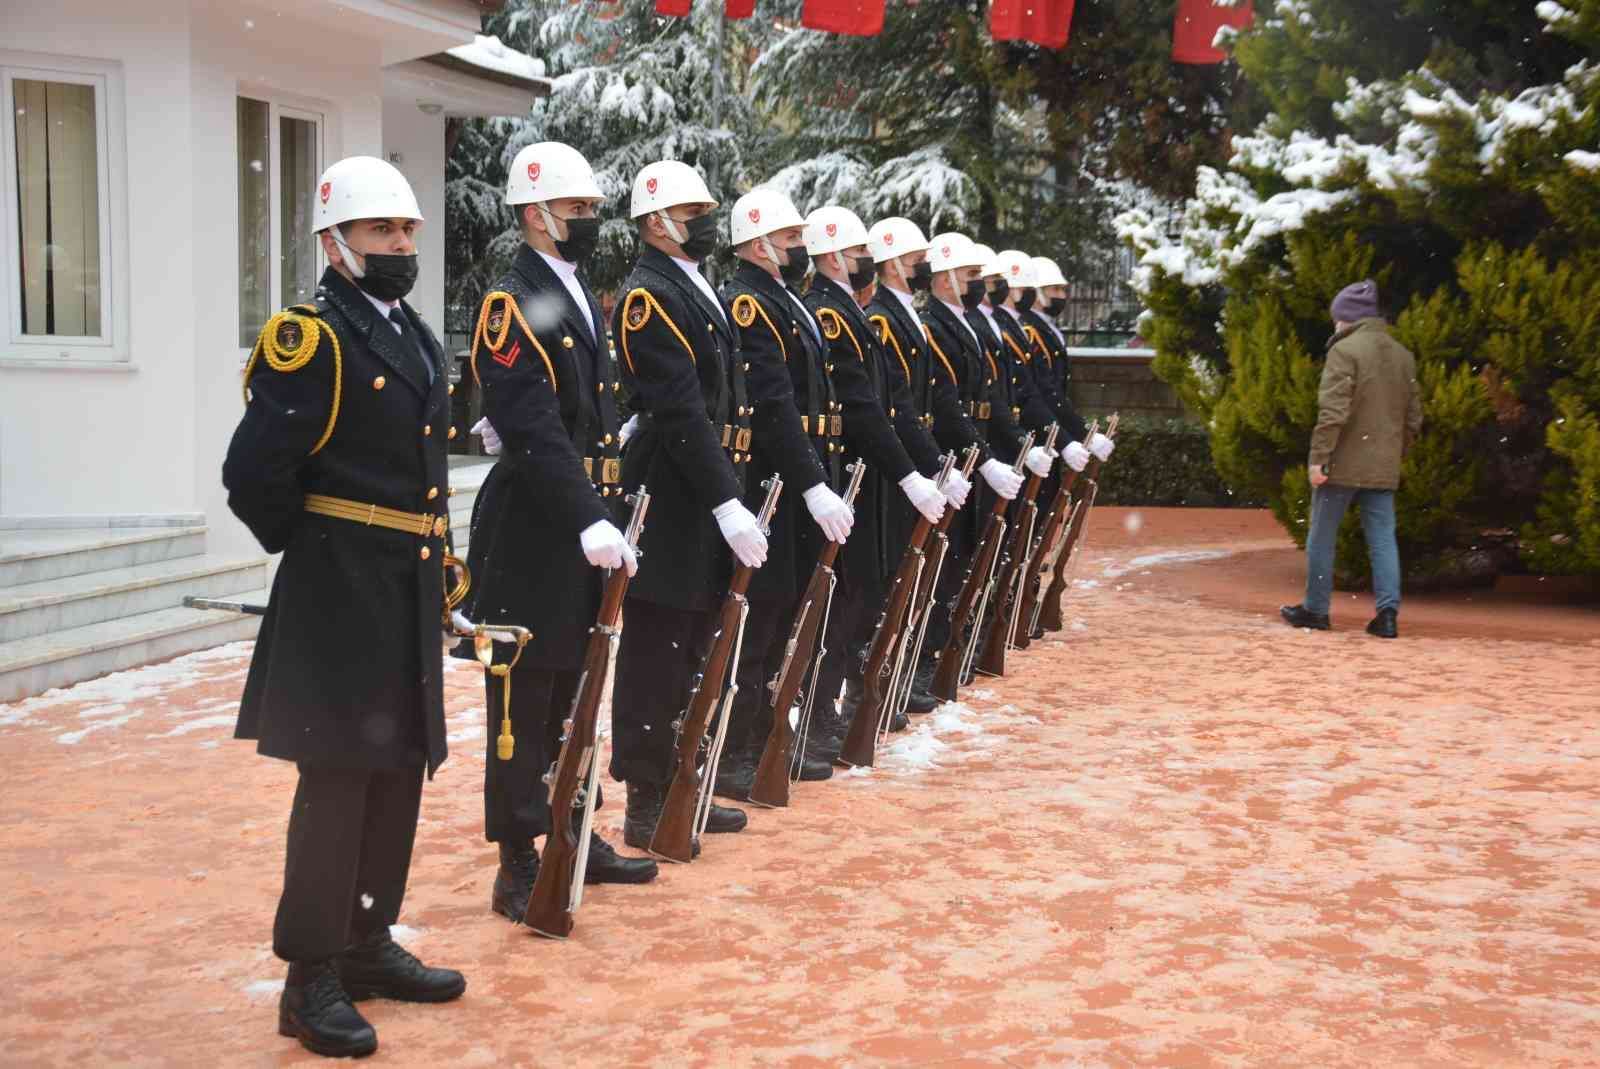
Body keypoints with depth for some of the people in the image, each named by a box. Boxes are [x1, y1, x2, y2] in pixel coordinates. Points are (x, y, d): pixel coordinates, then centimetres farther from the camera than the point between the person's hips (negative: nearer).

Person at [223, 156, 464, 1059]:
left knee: (398, 775, 14)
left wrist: (433, 569, 15)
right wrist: (318, 552, -5)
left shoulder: (421, 341, 14)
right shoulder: (309, 340, -12)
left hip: (412, 597, 8)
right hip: (340, 601, -8)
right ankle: (312, 981, 4)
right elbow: (255, 476, -19)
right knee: (338, 780, -4)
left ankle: (369, 946, 27)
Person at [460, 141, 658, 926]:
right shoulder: (511, 305, -12)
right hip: (531, 534, -9)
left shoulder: (583, 300, 16)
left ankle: (574, 838, 28)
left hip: (584, 526, 9)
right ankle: (518, 868, 4)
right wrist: (589, 521, -29)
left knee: (571, 687, 17)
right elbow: (535, 433, -22)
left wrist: (609, 512, 13)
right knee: (524, 695, -2)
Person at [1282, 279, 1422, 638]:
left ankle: (1315, 609, 15)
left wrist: (1318, 456, -17)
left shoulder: (1345, 350, -11)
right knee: (1382, 538, 6)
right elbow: (1413, 419, 15)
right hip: (1384, 467, 6)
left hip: (1343, 462, -6)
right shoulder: (1403, 355, 12)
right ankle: (1388, 612, -4)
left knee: (1322, 536, 7)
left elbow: (1332, 411, -19)